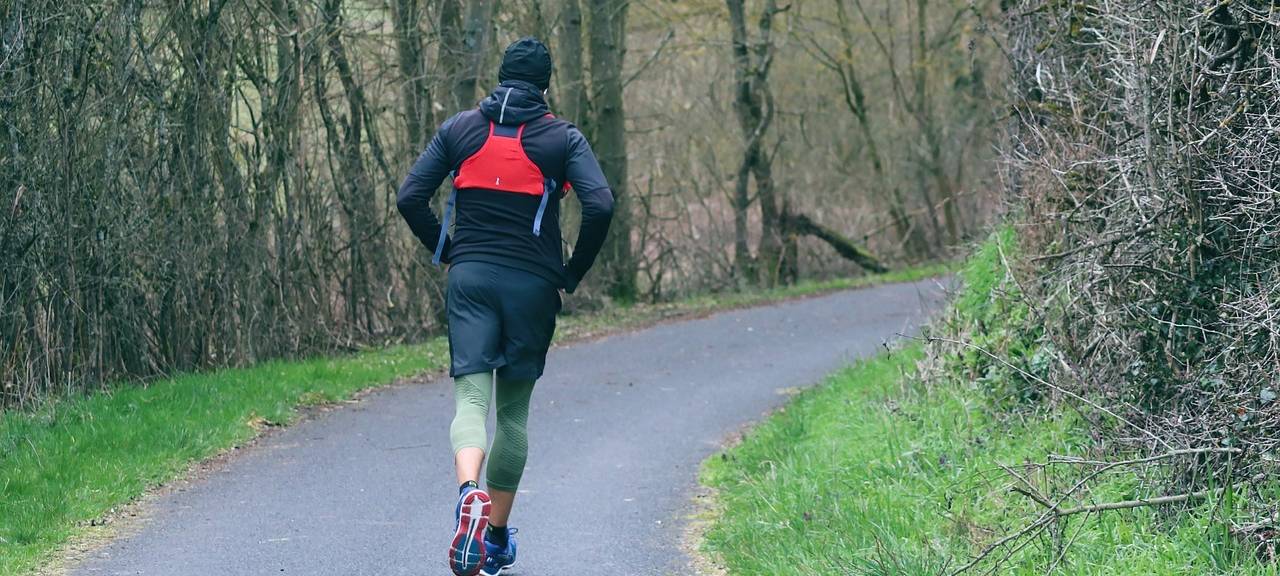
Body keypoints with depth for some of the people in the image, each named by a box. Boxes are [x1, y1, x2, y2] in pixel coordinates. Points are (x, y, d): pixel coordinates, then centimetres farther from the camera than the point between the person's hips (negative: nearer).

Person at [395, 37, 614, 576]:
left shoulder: (459, 129, 7)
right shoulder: (562, 137, 1)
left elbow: (410, 198, 2)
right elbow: (600, 205, -12)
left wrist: (447, 253, 13)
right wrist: (573, 271, 1)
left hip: (469, 276, 1)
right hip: (533, 284, -1)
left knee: (471, 398, -6)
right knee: (513, 410, 11)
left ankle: (469, 493, -37)